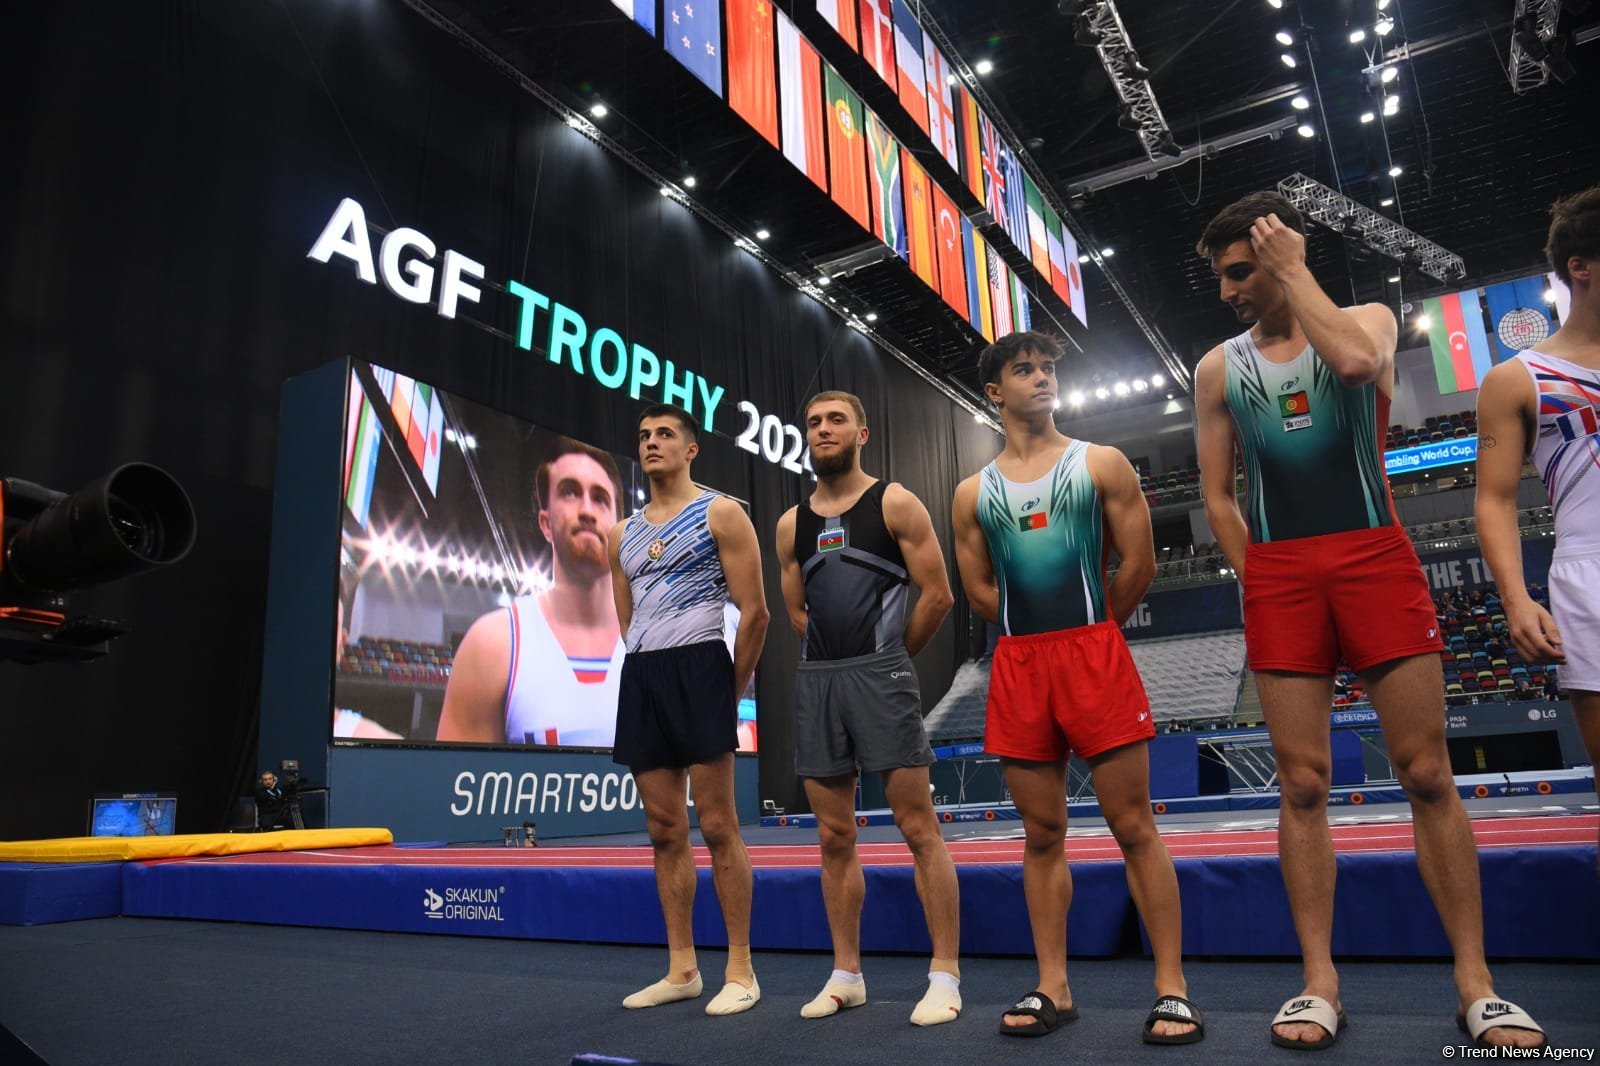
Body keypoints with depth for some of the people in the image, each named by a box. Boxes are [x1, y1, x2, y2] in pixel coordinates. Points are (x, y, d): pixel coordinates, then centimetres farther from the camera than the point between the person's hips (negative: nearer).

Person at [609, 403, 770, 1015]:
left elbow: (754, 612, -4)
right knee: (664, 832, 9)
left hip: (698, 667, -6)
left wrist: (731, 690, -1)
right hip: (640, 678, 6)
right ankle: (681, 970, 19)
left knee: (717, 826, -4)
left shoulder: (720, 515, 0)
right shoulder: (622, 534, 17)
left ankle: (740, 971, 7)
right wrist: (653, 677, 15)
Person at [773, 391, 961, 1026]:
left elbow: (937, 595, -2)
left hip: (880, 675, -5)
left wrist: (891, 658, 5)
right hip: (815, 682, 5)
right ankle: (846, 976, 21)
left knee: (918, 827, -3)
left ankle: (945, 977, 6)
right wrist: (838, 661, 12)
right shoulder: (792, 525, 14)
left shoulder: (895, 504, 1)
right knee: (834, 836, 10)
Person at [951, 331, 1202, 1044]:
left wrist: (1087, 632, 9)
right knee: (1042, 834, 9)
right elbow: (978, 590, 13)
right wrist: (1038, 634, 9)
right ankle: (1052, 990, 18)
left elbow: (1140, 565, 3)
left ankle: (1172, 990, 10)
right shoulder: (973, 493, 11)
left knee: (1134, 828, 0)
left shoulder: (1101, 464, 5)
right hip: (1017, 666, 3)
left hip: (1094, 652, -2)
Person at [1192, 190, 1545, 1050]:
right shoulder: (1218, 369, 11)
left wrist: (1292, 271, -8)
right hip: (1279, 577, 2)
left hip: (1374, 558, -1)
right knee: (1302, 784, 0)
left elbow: (1357, 362, -20)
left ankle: (1475, 982, 11)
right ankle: (1319, 983, 7)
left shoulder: (1366, 319, 7)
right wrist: (1259, 584, 2)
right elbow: (1217, 496, 11)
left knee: (1427, 774, -1)